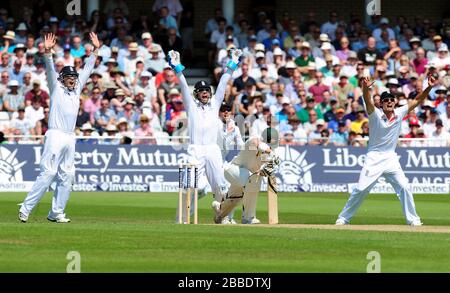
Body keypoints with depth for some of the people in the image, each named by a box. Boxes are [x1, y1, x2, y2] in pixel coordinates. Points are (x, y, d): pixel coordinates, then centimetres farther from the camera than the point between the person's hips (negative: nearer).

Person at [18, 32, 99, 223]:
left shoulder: (76, 89, 19)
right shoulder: (56, 89, 5)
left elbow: (87, 69, 22)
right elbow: (50, 70, -9)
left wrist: (95, 49, 18)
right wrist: (48, 52, -24)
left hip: (70, 139, 7)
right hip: (55, 136, -7)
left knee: (67, 177, 4)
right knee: (48, 173, -13)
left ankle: (56, 213, 9)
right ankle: (25, 210, -13)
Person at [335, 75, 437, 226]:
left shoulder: (400, 113, 3)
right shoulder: (375, 114, -9)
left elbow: (417, 101, 3)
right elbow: (368, 101, -29)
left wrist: (429, 87, -13)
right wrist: (366, 88, -50)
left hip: (391, 159, 4)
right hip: (374, 158, -4)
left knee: (404, 188, -4)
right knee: (361, 189, -7)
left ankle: (413, 219, 7)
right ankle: (343, 218, 3)